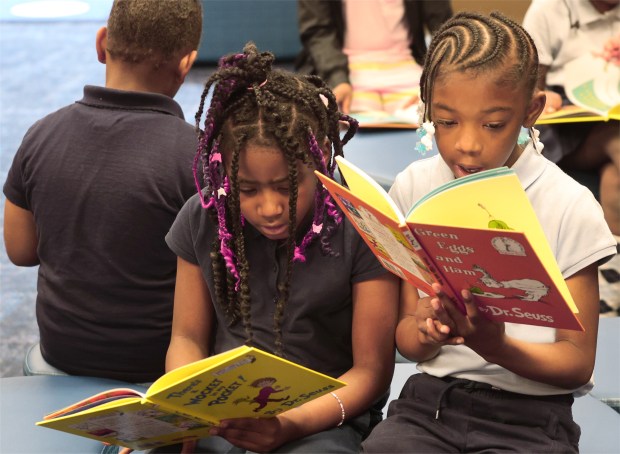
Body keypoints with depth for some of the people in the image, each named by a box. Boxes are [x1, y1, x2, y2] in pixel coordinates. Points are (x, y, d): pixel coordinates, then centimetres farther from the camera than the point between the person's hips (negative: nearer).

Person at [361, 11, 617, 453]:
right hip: (430, 399, 2)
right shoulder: (413, 188, 2)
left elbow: (578, 362, -2)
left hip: (531, 415, -2)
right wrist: (426, 332, -17)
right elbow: (408, 343, 7)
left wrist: (497, 348, -20)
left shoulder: (570, 209, -7)